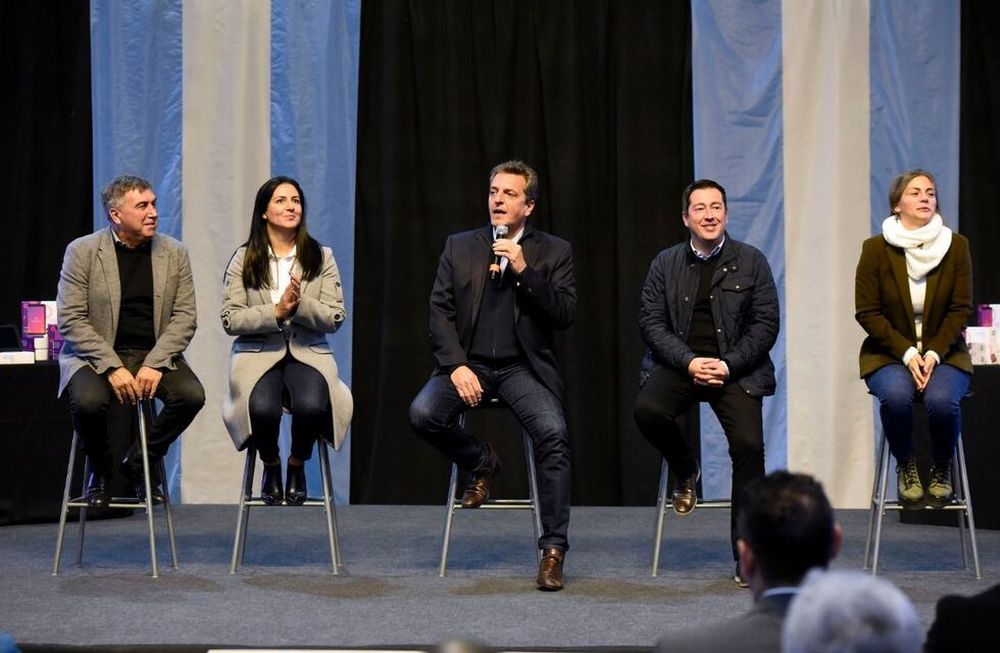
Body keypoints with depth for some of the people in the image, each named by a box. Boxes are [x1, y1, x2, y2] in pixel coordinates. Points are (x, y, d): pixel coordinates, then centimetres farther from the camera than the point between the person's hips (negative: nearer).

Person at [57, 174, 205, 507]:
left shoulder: (174, 253, 5)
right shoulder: (82, 251, -3)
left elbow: (185, 318, 1)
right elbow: (71, 321, -8)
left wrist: (155, 364, -16)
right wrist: (112, 367, -20)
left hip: (155, 355, 3)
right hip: (95, 356, -3)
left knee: (191, 394, -26)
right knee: (88, 401, -33)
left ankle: (141, 462, 1)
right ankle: (100, 471, 0)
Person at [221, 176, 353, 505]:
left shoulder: (321, 257, 10)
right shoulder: (244, 259, 6)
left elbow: (335, 318, 3)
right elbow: (230, 320, -1)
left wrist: (300, 305, -14)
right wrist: (276, 312, -14)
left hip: (309, 354, 1)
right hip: (258, 354, -1)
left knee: (312, 405, -33)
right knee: (263, 408, -33)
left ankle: (298, 465, 2)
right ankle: (271, 465, 4)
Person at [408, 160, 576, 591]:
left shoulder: (553, 252, 7)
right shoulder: (459, 248, 11)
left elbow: (566, 314, -3)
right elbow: (440, 312, 5)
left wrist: (524, 271, -14)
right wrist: (457, 366, -11)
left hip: (523, 367, -2)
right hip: (470, 364, 2)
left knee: (553, 432, -29)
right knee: (422, 413, -27)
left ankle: (553, 550, -21)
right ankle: (480, 463, 5)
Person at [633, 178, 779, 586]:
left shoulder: (751, 262, 7)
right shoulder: (666, 264, 10)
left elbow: (766, 324, 2)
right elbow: (651, 321, 3)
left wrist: (728, 365, -13)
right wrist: (689, 362, -13)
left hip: (736, 368, -1)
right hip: (679, 364, 1)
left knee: (748, 445, -21)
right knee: (648, 410, -30)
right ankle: (685, 472, 5)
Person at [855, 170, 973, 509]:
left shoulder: (955, 246, 0)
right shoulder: (876, 249, -4)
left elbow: (960, 309, 0)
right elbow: (867, 312, -5)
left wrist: (934, 353, -14)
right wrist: (907, 353, -15)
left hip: (944, 353, 1)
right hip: (888, 354, -1)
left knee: (941, 399, -32)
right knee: (895, 396, -34)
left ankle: (942, 469, -1)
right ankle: (905, 467, -5)